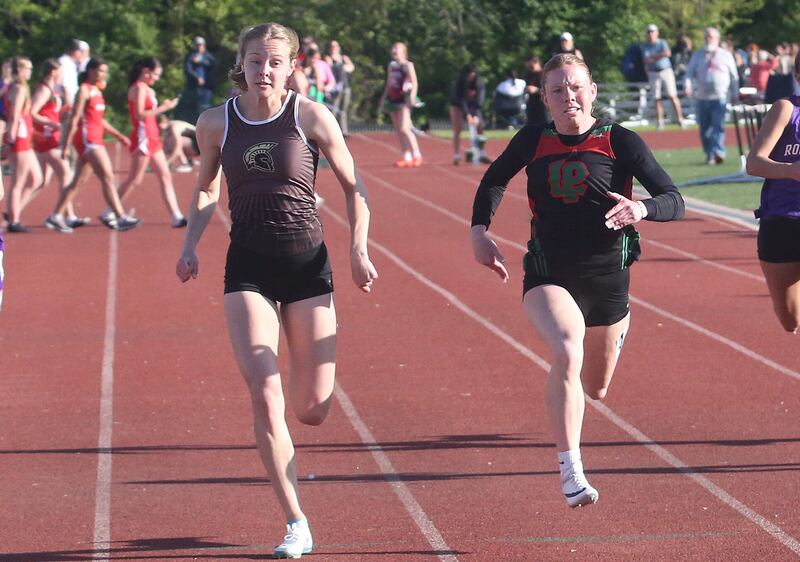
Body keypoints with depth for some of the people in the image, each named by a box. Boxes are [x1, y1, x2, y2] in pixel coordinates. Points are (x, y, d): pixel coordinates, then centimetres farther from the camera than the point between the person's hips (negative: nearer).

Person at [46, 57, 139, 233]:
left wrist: (118, 135, 23)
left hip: (95, 139, 9)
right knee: (108, 178, -12)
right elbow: (74, 119, -13)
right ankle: (121, 218, -15)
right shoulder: (85, 90, -9)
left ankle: (56, 217, 16)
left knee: (77, 181, 11)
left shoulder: (96, 91, 17)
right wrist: (66, 145, -16)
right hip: (86, 138, -9)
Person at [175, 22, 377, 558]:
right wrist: (191, 246, 5)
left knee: (311, 410, 0)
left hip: (308, 266, -1)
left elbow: (354, 186, 6)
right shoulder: (216, 124, 1)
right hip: (248, 270, 1)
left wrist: (359, 251, -4)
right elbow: (206, 190, 19)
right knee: (266, 399, -14)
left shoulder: (311, 117, -5)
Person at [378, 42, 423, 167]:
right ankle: (407, 157, 9)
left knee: (404, 129, -16)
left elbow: (414, 82, -9)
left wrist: (412, 96, -21)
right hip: (393, 99, 7)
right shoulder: (391, 66, 15)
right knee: (398, 130, 5)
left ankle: (417, 155, -10)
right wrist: (383, 98, 18)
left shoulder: (408, 65, -4)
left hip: (404, 99, -7)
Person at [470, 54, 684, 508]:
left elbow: (674, 201, -9)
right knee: (568, 352, -32)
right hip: (548, 276, -1)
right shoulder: (532, 142, 0)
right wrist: (480, 229, 6)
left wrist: (641, 209, -31)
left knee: (596, 389, 17)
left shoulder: (621, 142, -6)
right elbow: (494, 181, 20)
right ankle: (571, 471, -29)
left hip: (608, 277, 1)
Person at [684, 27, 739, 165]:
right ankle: (709, 154, 12)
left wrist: (735, 94, 10)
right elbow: (690, 72, 7)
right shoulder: (697, 55, 13)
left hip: (720, 97, -3)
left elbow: (734, 76, 13)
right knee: (704, 127, 2)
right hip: (702, 97, 3)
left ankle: (718, 152, -24)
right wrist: (687, 85, -12)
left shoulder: (726, 55, 9)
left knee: (718, 125, -15)